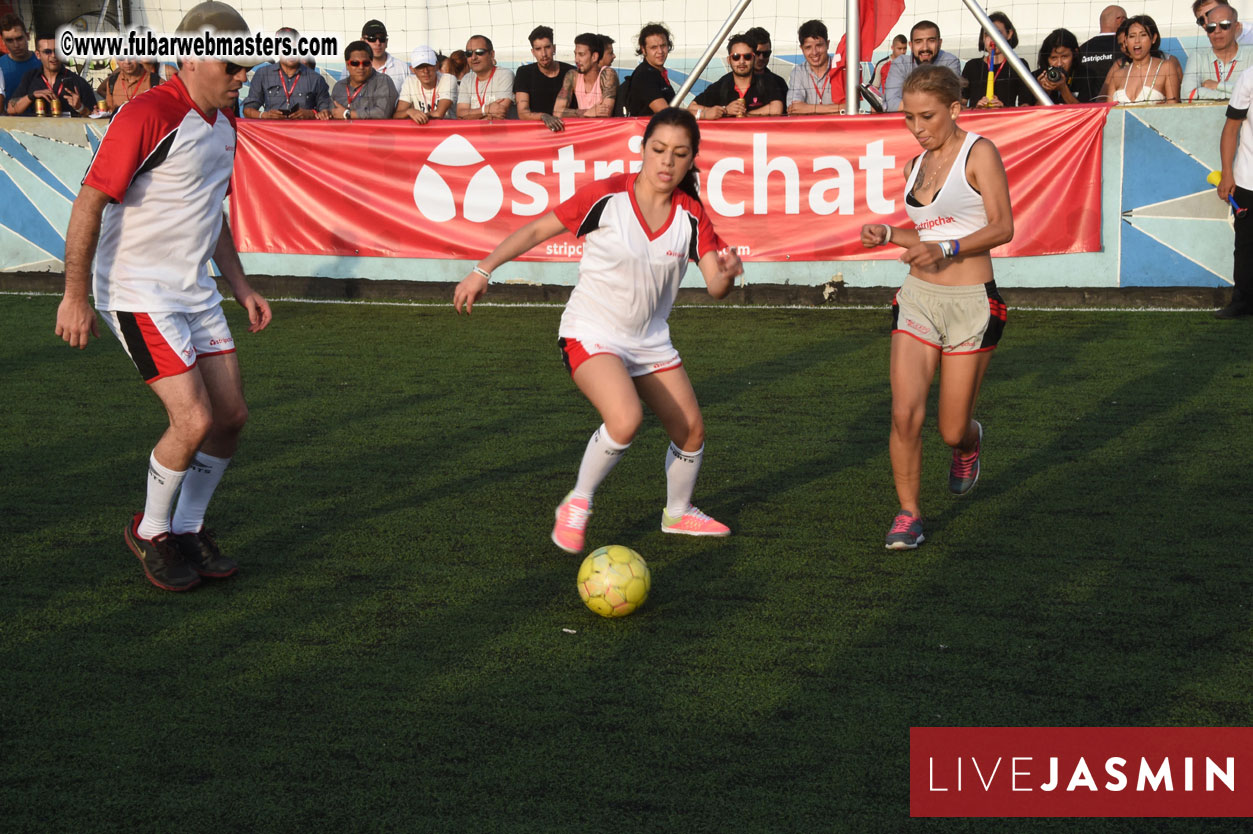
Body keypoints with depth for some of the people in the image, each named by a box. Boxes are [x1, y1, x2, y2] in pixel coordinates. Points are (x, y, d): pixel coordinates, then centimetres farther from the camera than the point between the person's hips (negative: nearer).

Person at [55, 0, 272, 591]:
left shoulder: (223, 122, 9)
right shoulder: (147, 116, -18)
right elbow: (90, 202, -17)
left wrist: (239, 285, 18)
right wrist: (75, 297, -17)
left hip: (197, 292, 9)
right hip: (138, 293, -8)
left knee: (231, 416, 6)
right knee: (194, 420, -14)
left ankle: (188, 531, 25)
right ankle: (150, 531, 10)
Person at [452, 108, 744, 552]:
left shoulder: (691, 215, -6)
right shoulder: (607, 196, -18)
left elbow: (715, 287, -11)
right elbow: (537, 230, -10)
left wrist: (727, 273, -35)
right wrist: (483, 270, -13)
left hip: (650, 340, 5)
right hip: (591, 334, -5)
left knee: (691, 432, 9)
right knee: (626, 419, -29)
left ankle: (678, 512, 38)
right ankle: (577, 504, -5)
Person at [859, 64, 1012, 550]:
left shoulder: (978, 153, -6)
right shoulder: (915, 166, 12)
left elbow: (1002, 227, -12)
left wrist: (945, 248, -25)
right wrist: (887, 234, 3)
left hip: (971, 302, -4)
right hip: (918, 297, 5)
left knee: (952, 432, 2)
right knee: (905, 413, -12)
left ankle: (970, 442, 40)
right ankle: (908, 514, 3)